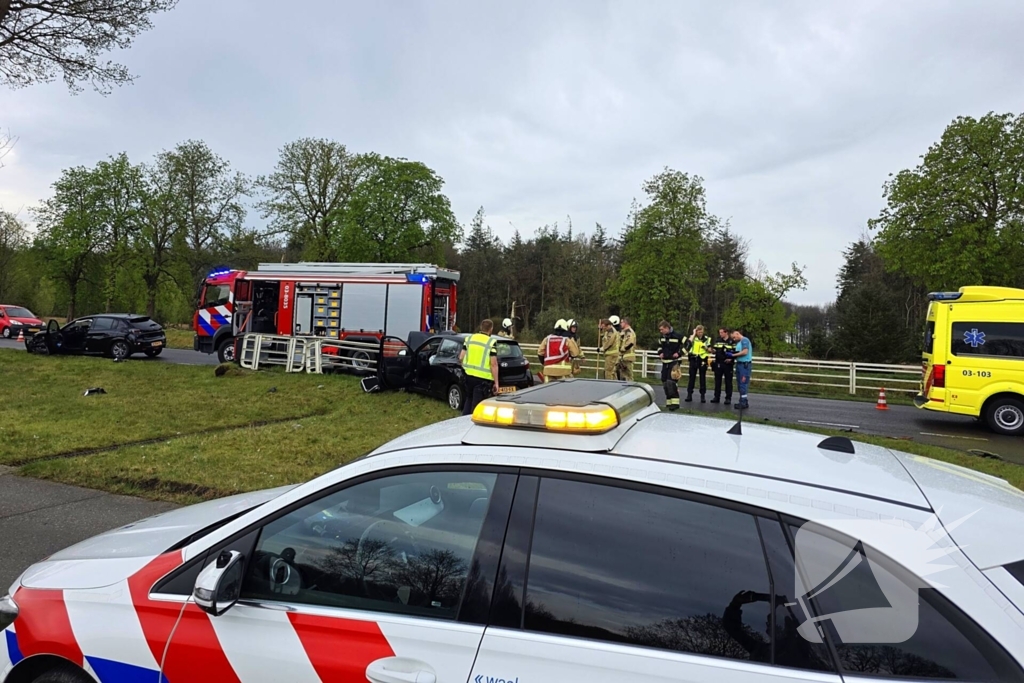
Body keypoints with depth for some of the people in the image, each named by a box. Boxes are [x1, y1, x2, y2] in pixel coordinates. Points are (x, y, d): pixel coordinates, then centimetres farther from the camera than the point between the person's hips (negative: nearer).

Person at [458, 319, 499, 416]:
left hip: (469, 375, 5)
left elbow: (461, 358, 5)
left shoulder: (469, 338, 5)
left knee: (469, 399, 23)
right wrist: (496, 382, -9)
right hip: (483, 378, -5)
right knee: (476, 404, 3)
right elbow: (493, 364, -13)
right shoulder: (491, 342, -10)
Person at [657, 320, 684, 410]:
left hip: (674, 362, -8)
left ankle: (675, 402, -15)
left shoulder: (677, 336, -13)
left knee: (671, 381, -18)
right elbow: (659, 345, 27)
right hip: (665, 362, 8)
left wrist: (679, 353, -14)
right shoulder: (662, 337, 9)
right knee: (665, 382, 8)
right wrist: (660, 352, 9)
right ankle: (669, 402, 18)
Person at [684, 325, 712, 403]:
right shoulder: (692, 337, 5)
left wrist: (706, 347, -17)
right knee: (692, 377, 3)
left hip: (703, 359, 0)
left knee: (703, 378, 4)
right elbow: (689, 342, -17)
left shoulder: (707, 338, 5)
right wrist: (694, 334, -8)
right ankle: (689, 395, 8)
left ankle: (702, 396, 10)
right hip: (693, 359, 0)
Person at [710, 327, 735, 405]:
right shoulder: (718, 341, 11)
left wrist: (731, 358, -17)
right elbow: (714, 350, 13)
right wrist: (712, 350, -9)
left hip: (728, 364, -4)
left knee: (728, 381, 1)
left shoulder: (732, 342, -4)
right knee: (717, 381, 8)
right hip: (718, 364, 4)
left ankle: (728, 398, 6)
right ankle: (716, 397, 14)